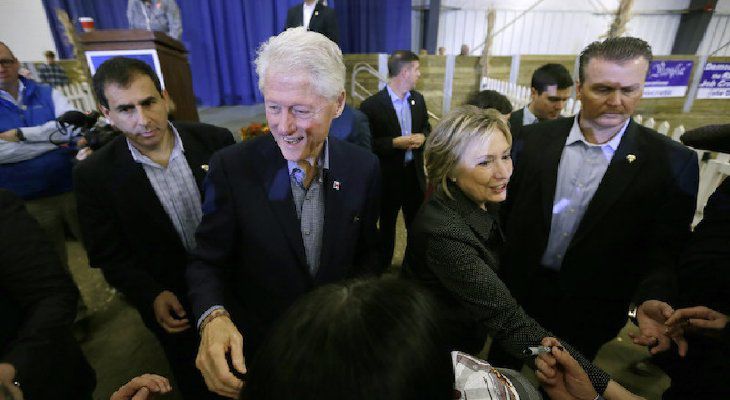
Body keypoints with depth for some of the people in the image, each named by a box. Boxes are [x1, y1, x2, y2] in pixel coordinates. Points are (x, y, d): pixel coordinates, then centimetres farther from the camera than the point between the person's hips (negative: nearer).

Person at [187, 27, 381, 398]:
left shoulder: (364, 167, -14)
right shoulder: (231, 167, -20)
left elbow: (366, 253, -3)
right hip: (256, 344, -1)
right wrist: (213, 317, -31)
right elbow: (208, 261, -13)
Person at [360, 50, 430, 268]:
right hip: (388, 177, -5)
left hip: (414, 173, 5)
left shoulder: (418, 99, 3)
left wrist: (422, 137, -8)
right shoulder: (371, 105, -16)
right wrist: (394, 143, -24)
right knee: (386, 226, 15)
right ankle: (383, 269, 37)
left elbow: (426, 127, 15)